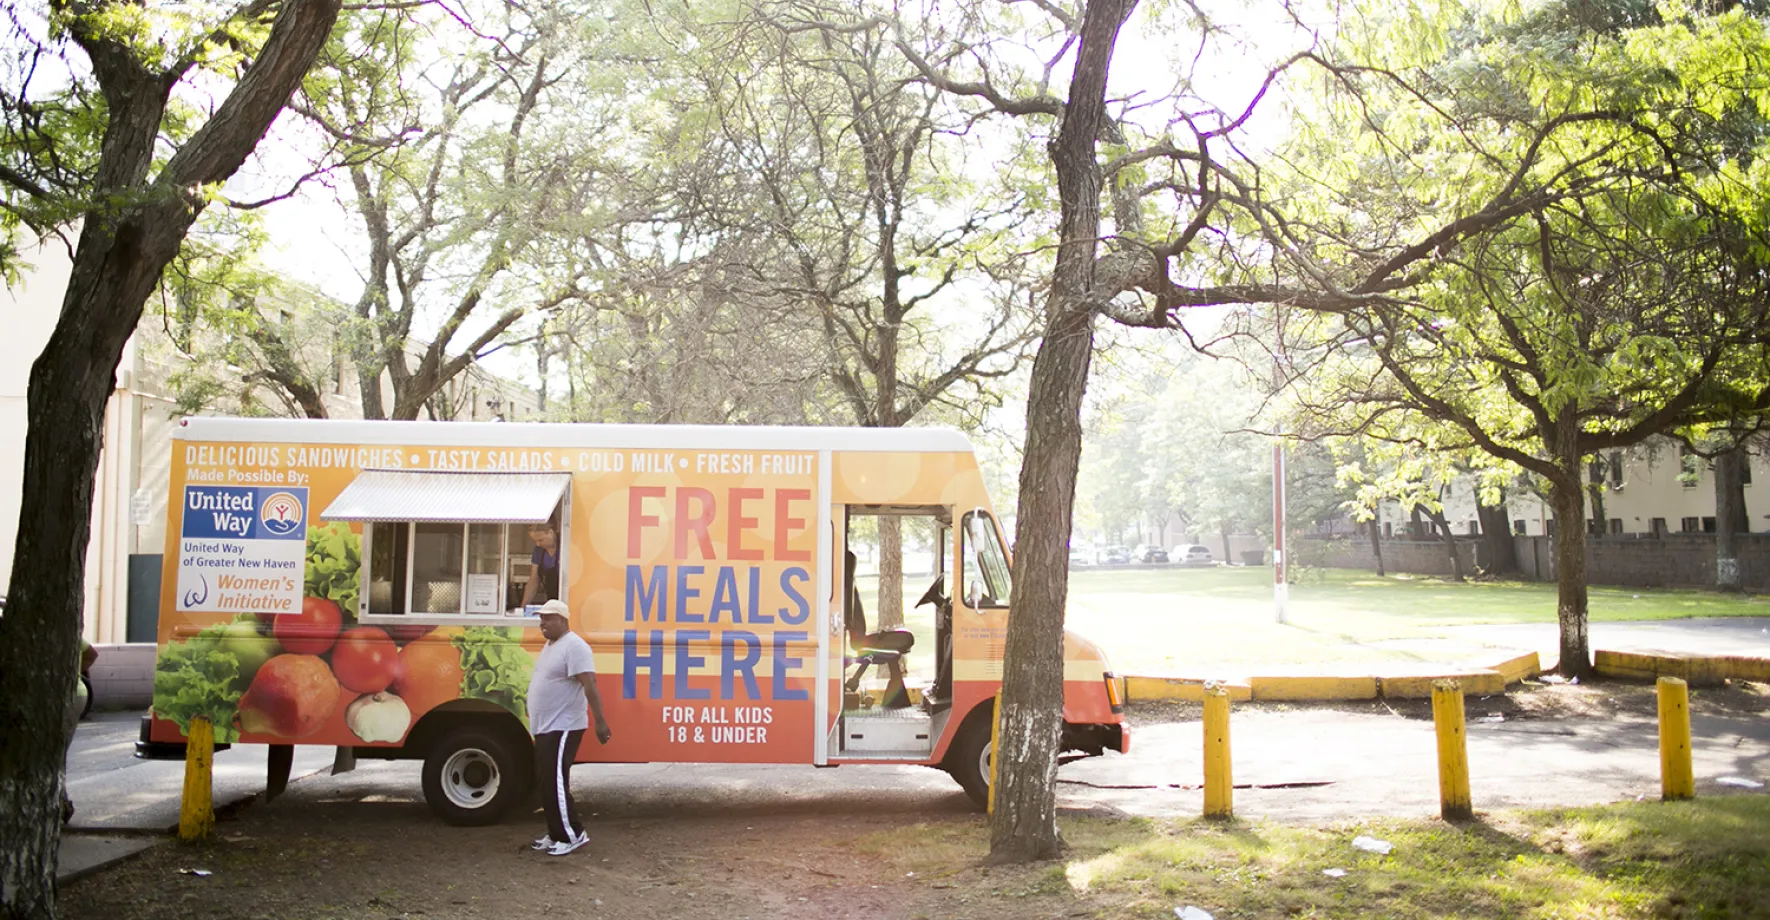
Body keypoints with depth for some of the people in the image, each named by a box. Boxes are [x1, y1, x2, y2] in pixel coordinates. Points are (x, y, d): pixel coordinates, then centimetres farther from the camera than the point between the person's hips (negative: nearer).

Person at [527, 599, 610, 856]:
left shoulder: (574, 646, -17)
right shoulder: (550, 645, 15)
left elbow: (589, 685, -24)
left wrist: (600, 721, -29)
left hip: (562, 729, -10)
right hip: (546, 728, 10)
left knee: (555, 784, -10)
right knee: (545, 783, 14)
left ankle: (573, 835, 0)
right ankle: (557, 834, 23)